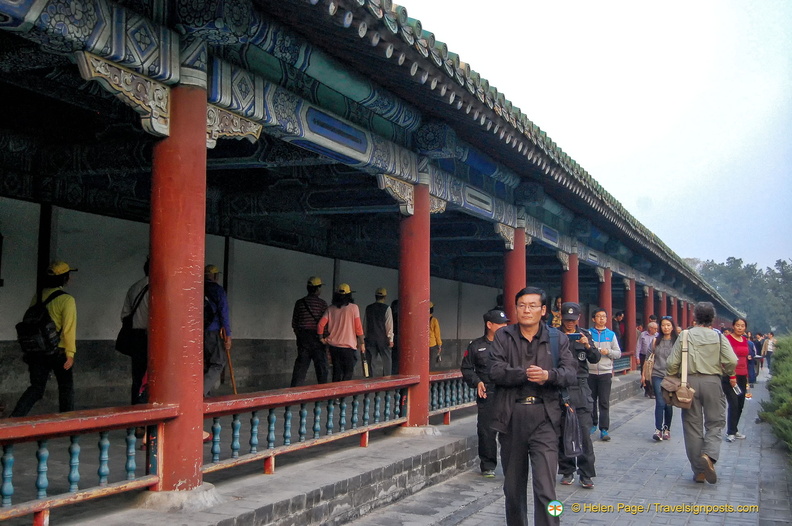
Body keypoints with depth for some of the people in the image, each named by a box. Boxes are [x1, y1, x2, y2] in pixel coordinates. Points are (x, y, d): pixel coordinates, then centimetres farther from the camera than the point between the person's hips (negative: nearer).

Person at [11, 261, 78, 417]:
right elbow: (69, 329, -17)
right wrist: (70, 354, -12)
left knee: (36, 388, 13)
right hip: (58, 352, -5)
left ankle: (14, 418, -2)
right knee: (66, 388, 12)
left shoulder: (38, 296, 5)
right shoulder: (67, 299, -13)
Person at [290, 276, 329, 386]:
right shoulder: (322, 303, -6)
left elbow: (294, 323, 8)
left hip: (302, 339, 3)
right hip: (317, 339, -3)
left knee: (300, 367, 5)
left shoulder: (299, 303, 4)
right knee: (321, 367, 5)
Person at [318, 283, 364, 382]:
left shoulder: (331, 309, 4)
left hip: (333, 345, 4)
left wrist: (322, 338, 11)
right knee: (348, 373, 2)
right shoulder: (353, 307, -6)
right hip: (348, 345, -4)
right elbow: (358, 327, -8)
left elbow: (320, 325, -4)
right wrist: (362, 343, 0)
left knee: (337, 372, 12)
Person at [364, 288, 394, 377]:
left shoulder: (368, 308, 7)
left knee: (372, 361, 5)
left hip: (370, 338, 4)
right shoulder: (386, 308, -5)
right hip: (383, 338, -3)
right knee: (386, 361, 4)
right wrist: (390, 339, -6)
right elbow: (389, 325, -7)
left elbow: (365, 324, 10)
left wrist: (366, 336, 16)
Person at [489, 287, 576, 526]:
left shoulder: (558, 338, 7)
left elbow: (569, 373, -4)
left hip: (544, 418, -1)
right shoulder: (503, 336, 6)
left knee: (545, 489, -9)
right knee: (513, 486, 15)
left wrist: (548, 375, -24)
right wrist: (525, 374, -21)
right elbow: (495, 371, -7)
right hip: (511, 417, 2)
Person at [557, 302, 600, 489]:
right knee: (563, 433, 4)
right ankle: (567, 471, 17)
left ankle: (586, 474, 2)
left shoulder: (584, 335, 9)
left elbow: (595, 359, 4)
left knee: (584, 432, -5)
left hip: (581, 390, 1)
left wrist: (588, 346, -13)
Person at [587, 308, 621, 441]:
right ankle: (593, 424, 25)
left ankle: (604, 429, -4)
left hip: (605, 372, 0)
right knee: (591, 400, 10)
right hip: (590, 372, 0)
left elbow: (618, 353, 7)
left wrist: (608, 352, -11)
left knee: (604, 402, -5)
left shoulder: (611, 334, 8)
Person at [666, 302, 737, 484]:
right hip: (712, 382, -1)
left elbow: (672, 363, -3)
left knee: (692, 426, 7)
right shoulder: (718, 337, -1)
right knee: (715, 423, 9)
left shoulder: (685, 336, 1)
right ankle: (709, 455, -18)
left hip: (690, 381, 1)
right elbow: (732, 361, -10)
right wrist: (728, 373, 12)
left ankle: (699, 471, 10)